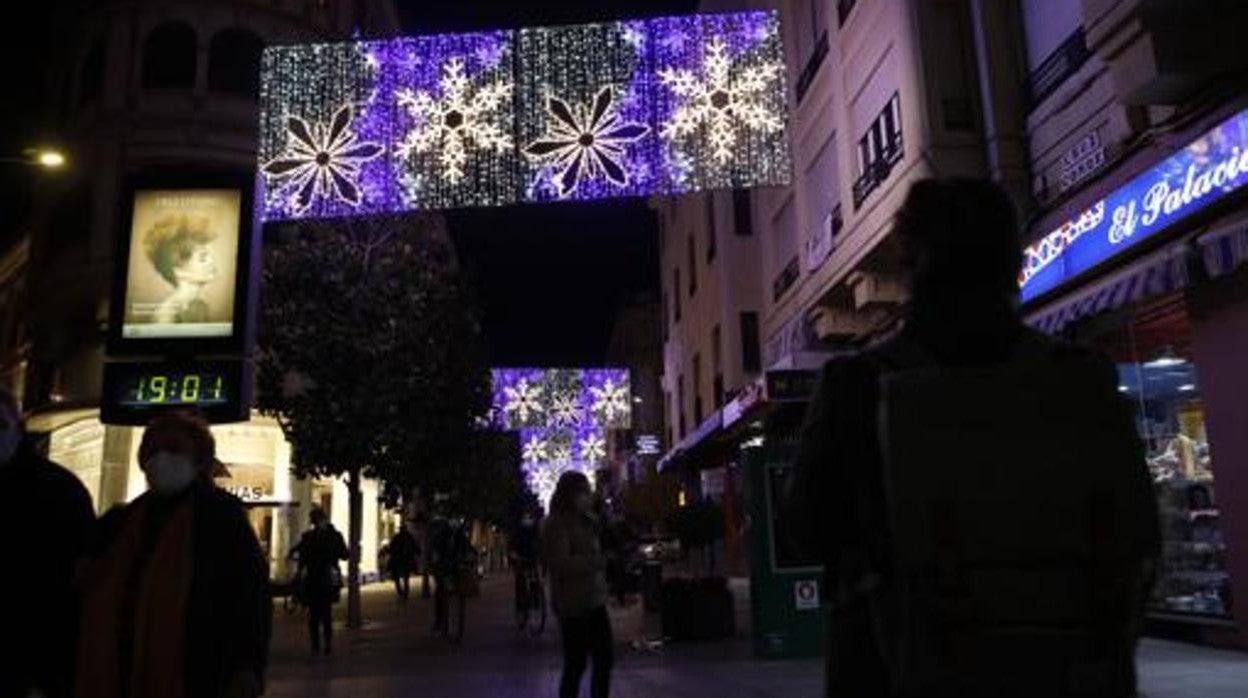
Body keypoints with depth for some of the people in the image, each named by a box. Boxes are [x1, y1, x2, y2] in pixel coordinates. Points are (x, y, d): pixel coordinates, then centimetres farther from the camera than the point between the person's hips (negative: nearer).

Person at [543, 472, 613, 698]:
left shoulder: (586, 521, 13)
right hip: (573, 605, -9)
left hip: (594, 601, 9)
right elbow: (561, 564, -23)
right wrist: (599, 561, -23)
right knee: (576, 664, -1)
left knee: (605, 658, 14)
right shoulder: (557, 523, -13)